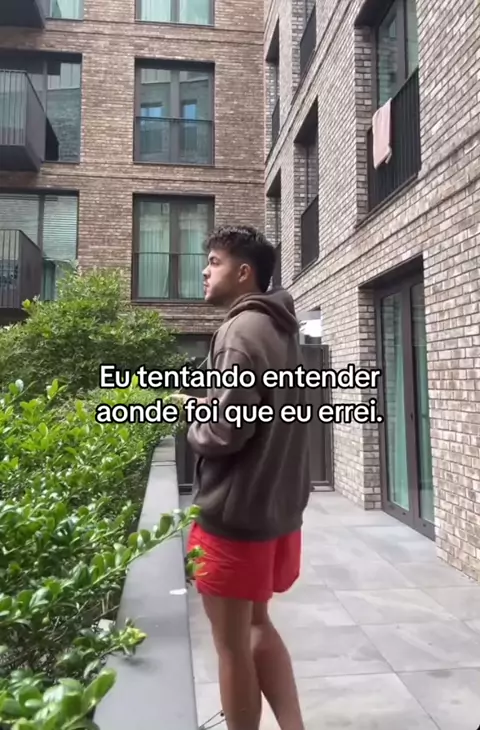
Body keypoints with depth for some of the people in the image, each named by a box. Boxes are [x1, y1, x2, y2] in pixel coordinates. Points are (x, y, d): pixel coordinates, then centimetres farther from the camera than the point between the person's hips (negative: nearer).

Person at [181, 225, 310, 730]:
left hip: (234, 512, -9)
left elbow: (225, 431, -24)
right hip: (276, 508, 9)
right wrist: (207, 403, 7)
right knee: (256, 623, 24)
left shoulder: (242, 331, -18)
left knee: (232, 645, 10)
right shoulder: (280, 330, 11)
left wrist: (193, 423, -4)